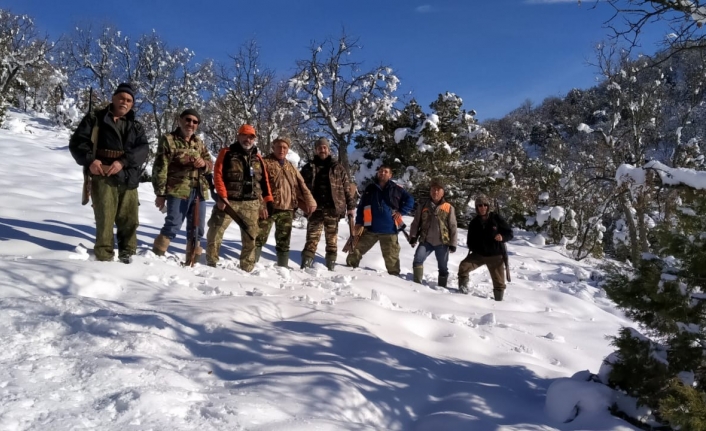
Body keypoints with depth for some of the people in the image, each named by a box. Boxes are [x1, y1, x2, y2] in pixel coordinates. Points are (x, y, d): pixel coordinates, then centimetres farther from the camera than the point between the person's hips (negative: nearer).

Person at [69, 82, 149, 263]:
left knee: (129, 219, 7)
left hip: (128, 180, 3)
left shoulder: (136, 126, 15)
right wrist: (89, 160, -17)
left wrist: (123, 161, -18)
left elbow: (143, 149, -1)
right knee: (105, 219, -5)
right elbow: (77, 142, 2)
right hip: (103, 177, -3)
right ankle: (104, 257, 5)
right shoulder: (95, 118, 8)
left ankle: (127, 253, 23)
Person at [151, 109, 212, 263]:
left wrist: (204, 163, -5)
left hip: (199, 192, 6)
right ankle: (155, 256, 1)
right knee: (173, 225, -12)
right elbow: (160, 168, -4)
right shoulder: (168, 139, 0)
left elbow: (210, 165, 20)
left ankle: (192, 262, 19)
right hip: (178, 191, -6)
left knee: (197, 229, 8)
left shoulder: (199, 142, 17)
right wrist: (160, 193, -10)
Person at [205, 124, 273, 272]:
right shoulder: (227, 153, 2)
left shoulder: (257, 158, 15)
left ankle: (246, 269, 17)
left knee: (250, 238, 7)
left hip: (251, 204, 3)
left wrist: (268, 201, 7)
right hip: (228, 201, -3)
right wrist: (222, 196, -17)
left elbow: (264, 181, 14)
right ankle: (211, 263, 13)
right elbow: (218, 175, -6)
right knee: (215, 232, -2)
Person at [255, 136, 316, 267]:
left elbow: (301, 186, 16)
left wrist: (310, 202, 6)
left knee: (284, 242, 12)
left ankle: (283, 267, 21)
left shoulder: (291, 167, 18)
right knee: (260, 238, -4)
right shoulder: (265, 163, 0)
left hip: (287, 209, 5)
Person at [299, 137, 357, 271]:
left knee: (332, 240, 5)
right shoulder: (308, 168, 11)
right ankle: (305, 266, -2)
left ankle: (331, 267, 12)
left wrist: (351, 206, 4)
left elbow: (348, 188, 9)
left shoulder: (338, 168, 9)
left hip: (333, 209, 0)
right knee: (312, 238, -4)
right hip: (315, 209, 0)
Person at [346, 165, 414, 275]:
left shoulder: (397, 189, 2)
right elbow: (361, 206, 11)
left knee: (391, 255, 6)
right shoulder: (370, 189, 7)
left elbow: (410, 200, 10)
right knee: (357, 247, 8)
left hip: (389, 229, -2)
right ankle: (351, 265, 26)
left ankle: (394, 274, 18)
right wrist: (359, 222, 4)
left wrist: (401, 212, -2)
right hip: (370, 228, 2)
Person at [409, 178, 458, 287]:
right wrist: (413, 236, -5)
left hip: (442, 243, 0)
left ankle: (442, 287, 22)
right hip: (426, 241, 0)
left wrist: (453, 243, -2)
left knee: (443, 268, 8)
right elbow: (415, 223, 7)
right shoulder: (423, 206, 5)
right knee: (417, 260, -18)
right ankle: (417, 283, -10)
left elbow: (453, 227, 2)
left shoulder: (449, 208, 1)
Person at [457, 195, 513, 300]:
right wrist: (472, 247, -9)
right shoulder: (474, 223, 1)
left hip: (496, 255, -2)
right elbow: (470, 240, 12)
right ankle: (463, 288, 4)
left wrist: (502, 237, -25)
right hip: (479, 254, 2)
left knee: (499, 282, 2)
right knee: (463, 266, -17)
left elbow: (509, 233, -3)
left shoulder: (496, 218, -8)